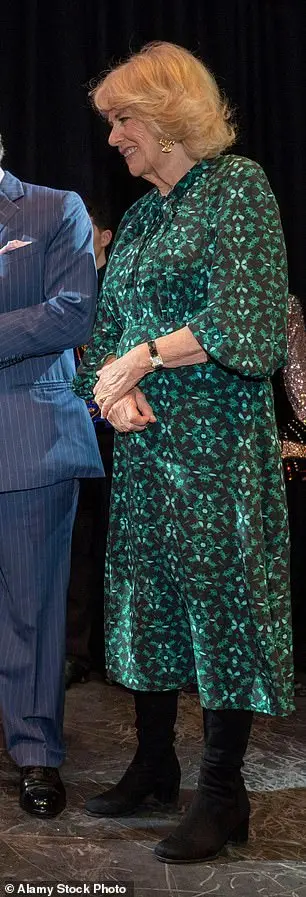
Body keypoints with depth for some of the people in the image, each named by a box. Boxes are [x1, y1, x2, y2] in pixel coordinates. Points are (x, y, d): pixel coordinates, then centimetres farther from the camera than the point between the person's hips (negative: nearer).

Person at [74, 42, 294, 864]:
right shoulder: (140, 216, 17)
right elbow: (109, 327, 15)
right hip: (144, 440, 7)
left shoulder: (237, 185, -5)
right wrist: (112, 389, -6)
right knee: (145, 591, 10)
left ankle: (223, 794, 7)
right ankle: (153, 764, 25)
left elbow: (240, 317, -15)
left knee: (217, 593, -3)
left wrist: (142, 358, -12)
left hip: (217, 435, -7)